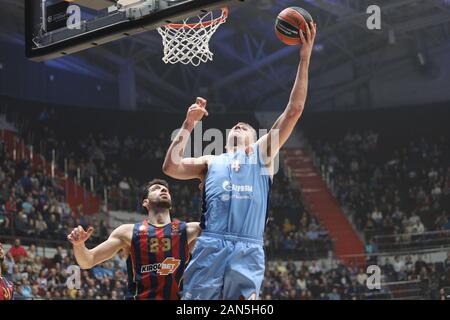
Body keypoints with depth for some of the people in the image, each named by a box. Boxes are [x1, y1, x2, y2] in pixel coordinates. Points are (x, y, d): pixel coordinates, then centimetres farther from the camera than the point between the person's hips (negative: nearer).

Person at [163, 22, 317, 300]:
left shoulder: (262, 153, 23)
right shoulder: (211, 162, 26)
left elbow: (294, 111, 15)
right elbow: (171, 167, 8)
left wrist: (304, 60, 11)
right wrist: (189, 125, 8)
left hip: (248, 252, -1)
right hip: (210, 247, 1)